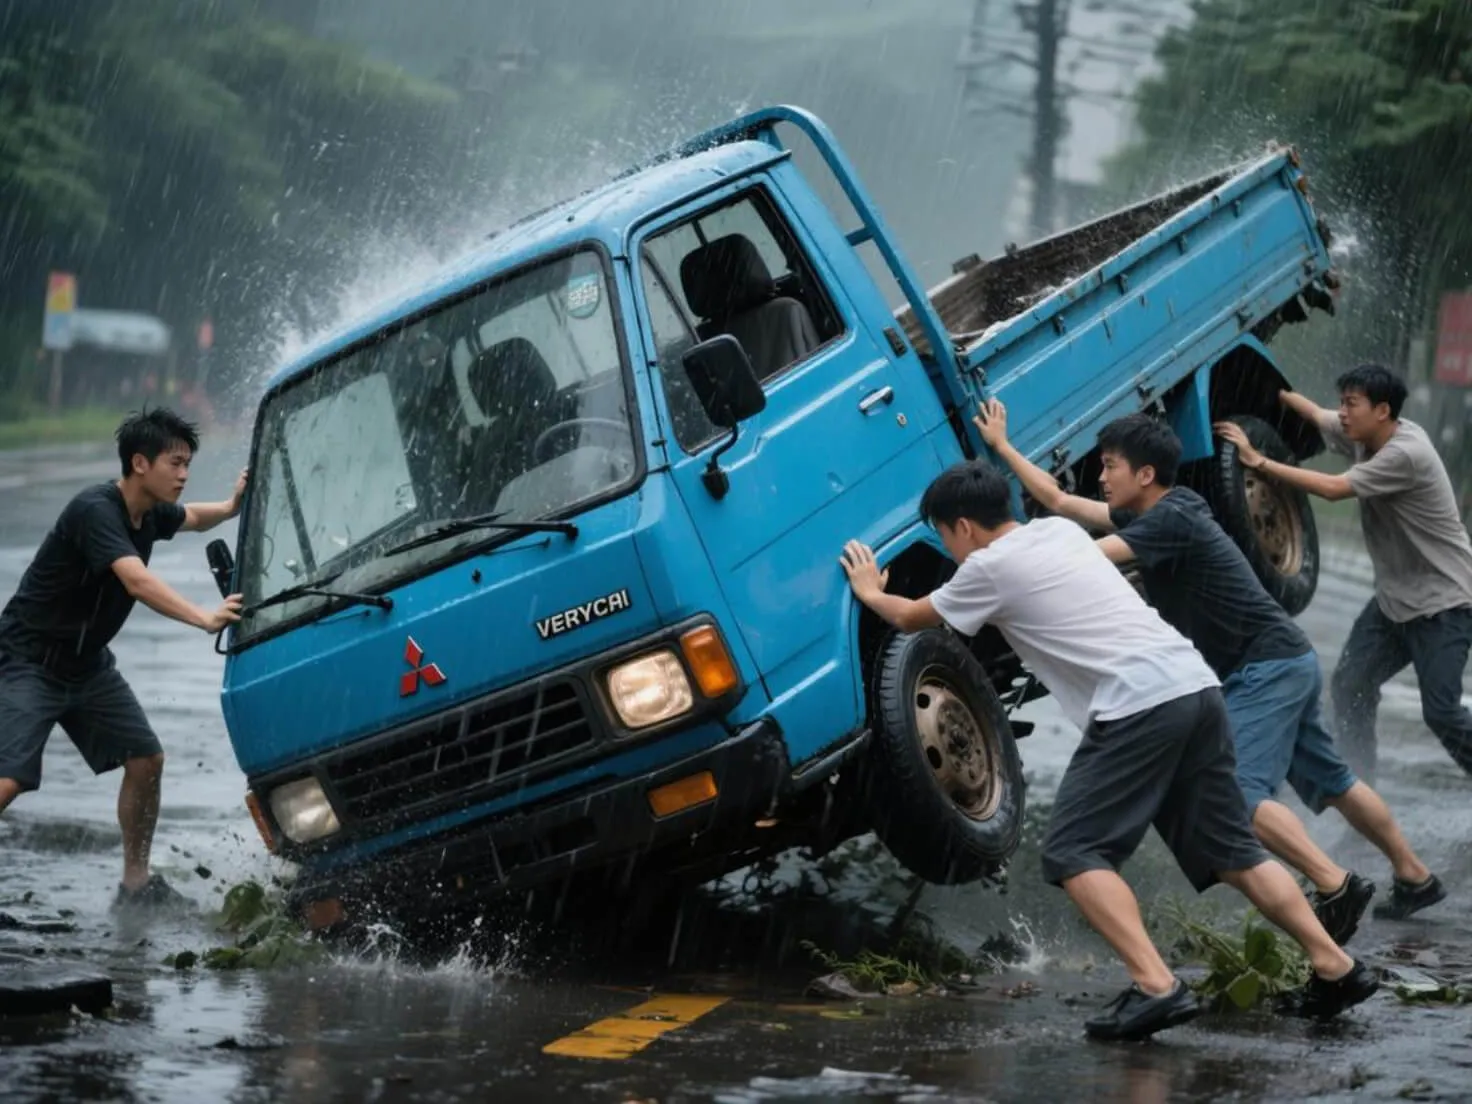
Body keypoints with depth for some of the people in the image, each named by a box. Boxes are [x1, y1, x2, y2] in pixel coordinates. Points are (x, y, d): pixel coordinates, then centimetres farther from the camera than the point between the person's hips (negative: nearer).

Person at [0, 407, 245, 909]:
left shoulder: (150, 514, 2)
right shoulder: (95, 510, -25)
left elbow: (193, 519, 26)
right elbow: (137, 581, -40)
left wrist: (232, 506, 4)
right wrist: (205, 619, -51)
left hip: (87, 663, 9)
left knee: (146, 760, 4)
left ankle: (136, 883, 16)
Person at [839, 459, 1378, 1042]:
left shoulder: (990, 569, 1)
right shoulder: (1061, 530, 21)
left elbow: (910, 618, 19)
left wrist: (870, 592, 39)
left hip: (1139, 705, -8)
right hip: (1196, 686, 8)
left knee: (1073, 853, -4)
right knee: (1230, 850, 16)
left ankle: (1155, 987, -18)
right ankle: (1335, 966, 11)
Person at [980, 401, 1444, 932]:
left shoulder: (1171, 520, -19)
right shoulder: (1149, 514, 8)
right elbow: (1059, 502, 15)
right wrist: (1003, 447, 16)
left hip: (1268, 667, -10)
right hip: (1283, 663, 10)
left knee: (1236, 793, -19)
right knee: (1330, 781, 20)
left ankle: (1336, 888, -20)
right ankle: (1414, 877, 32)